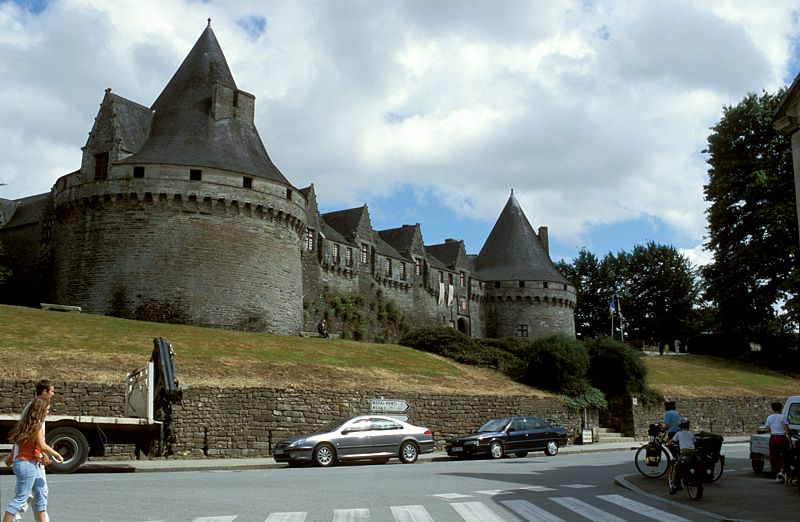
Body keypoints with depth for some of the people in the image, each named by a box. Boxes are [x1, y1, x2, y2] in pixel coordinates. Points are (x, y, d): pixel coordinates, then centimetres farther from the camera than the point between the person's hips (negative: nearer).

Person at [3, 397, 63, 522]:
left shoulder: (26, 423, 10)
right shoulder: (36, 425, -16)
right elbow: (43, 446, -21)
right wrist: (57, 455, -9)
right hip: (28, 464, -10)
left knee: (41, 494, 15)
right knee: (20, 498, -4)